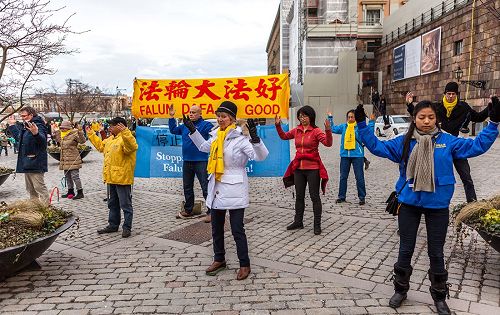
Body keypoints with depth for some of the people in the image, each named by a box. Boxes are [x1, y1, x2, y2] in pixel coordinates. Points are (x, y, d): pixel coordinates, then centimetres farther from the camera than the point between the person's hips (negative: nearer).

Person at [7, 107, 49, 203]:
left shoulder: (38, 126, -15)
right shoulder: (25, 126, 16)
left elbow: (42, 141, -34)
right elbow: (18, 137, 36)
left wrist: (36, 133, -53)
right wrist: (12, 125, 38)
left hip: (35, 164, -10)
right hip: (26, 164, 10)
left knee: (40, 188, -9)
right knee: (30, 189, 18)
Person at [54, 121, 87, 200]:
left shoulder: (74, 134, -10)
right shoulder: (61, 135, 15)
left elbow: (83, 140, -23)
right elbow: (58, 139, 37)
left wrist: (80, 131, -31)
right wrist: (55, 132, 28)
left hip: (73, 160, -9)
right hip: (65, 160, 9)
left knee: (75, 176, -10)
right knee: (67, 176, 15)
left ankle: (80, 192, -4)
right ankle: (70, 191, 27)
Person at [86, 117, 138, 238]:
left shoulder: (125, 138, -14)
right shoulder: (109, 139, 16)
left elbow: (132, 146, -36)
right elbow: (100, 145, 34)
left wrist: (125, 132, -45)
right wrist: (91, 134, 37)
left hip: (122, 178, -10)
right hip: (111, 178, 10)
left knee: (125, 204, 0)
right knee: (112, 204, 20)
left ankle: (127, 227, 9)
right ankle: (113, 225, 32)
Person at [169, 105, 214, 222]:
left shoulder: (205, 125, -5)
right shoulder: (185, 126, 14)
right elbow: (173, 130, 26)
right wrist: (171, 117, 18)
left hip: (201, 161, -7)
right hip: (187, 161, 7)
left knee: (206, 187, -5)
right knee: (187, 187, 17)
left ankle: (211, 211, 3)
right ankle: (188, 210, 31)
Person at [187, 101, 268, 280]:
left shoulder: (240, 138, -14)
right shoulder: (215, 135, 7)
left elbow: (261, 156, -23)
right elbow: (204, 146, 28)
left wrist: (254, 137, -37)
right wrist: (192, 129, 26)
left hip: (234, 190, -7)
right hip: (216, 189, 7)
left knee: (237, 229, 0)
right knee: (216, 227, 17)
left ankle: (244, 264, 16)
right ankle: (219, 259, 35)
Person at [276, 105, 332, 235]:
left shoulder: (316, 131, -10)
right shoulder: (296, 131, 6)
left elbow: (328, 143, -23)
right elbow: (284, 136, 22)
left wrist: (328, 130, -38)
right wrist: (278, 126, 9)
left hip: (312, 168, -6)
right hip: (298, 168, 6)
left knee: (315, 196, 3)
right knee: (299, 196, 16)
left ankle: (317, 225, 14)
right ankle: (298, 222, 30)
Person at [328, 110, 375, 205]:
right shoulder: (343, 126, 9)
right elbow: (333, 129, 14)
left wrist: (372, 122, -19)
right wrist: (330, 118, 11)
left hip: (357, 155, -4)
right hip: (345, 155, 4)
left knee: (359, 177, 2)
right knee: (343, 176, 9)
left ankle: (362, 197, 12)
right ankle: (341, 196, 20)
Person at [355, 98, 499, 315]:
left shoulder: (447, 141, -1)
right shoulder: (404, 142, -1)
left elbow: (477, 146, 2)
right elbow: (377, 147, 0)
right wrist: (362, 125, -7)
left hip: (438, 205, 0)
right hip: (409, 203, 0)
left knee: (436, 252, 13)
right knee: (405, 249, 12)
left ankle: (439, 296, 33)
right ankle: (400, 290, 32)